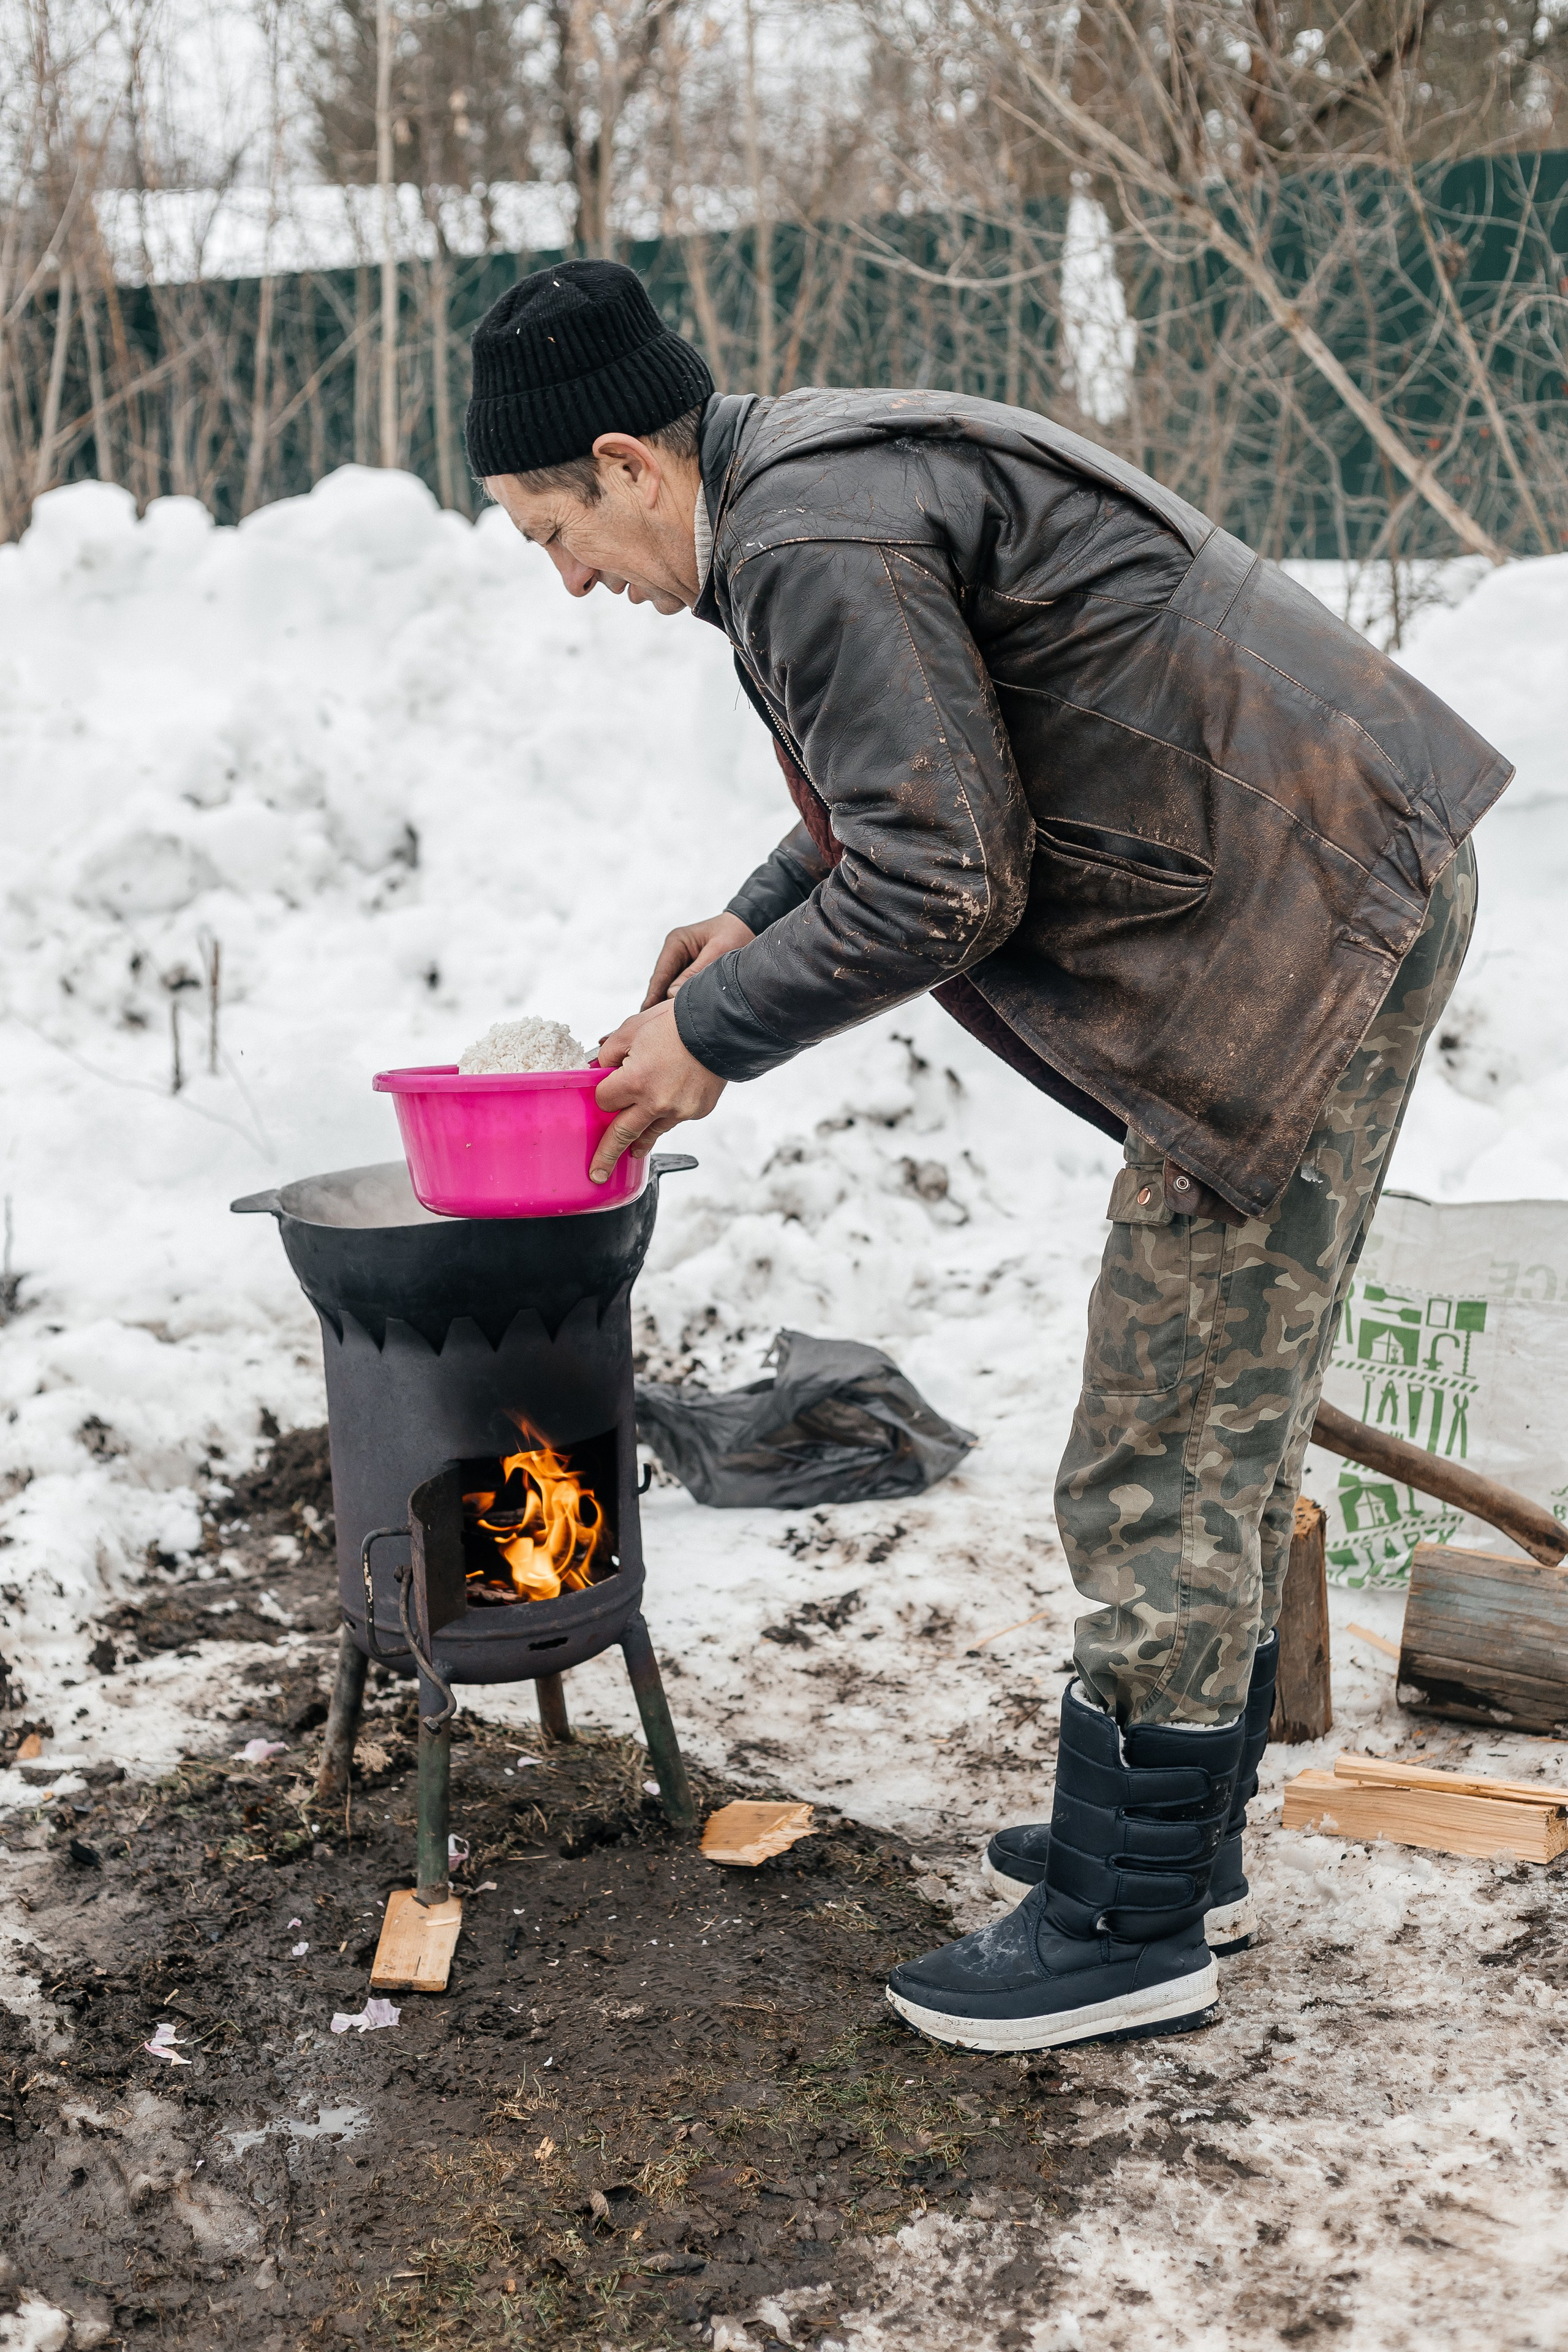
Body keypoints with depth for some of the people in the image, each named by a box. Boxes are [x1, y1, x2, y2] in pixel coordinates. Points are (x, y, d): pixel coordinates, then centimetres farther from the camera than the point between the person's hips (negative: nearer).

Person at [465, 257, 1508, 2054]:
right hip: (1331, 895, 11)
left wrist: (716, 1032, -7)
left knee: (1167, 1454, -4)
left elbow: (940, 884, -20)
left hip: (1304, 924, -11)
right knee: (1223, 1419, 16)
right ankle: (1179, 1845, 29)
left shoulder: (815, 542, -17)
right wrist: (757, 923, 20)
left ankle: (1128, 1927, 10)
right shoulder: (827, 478, 16)